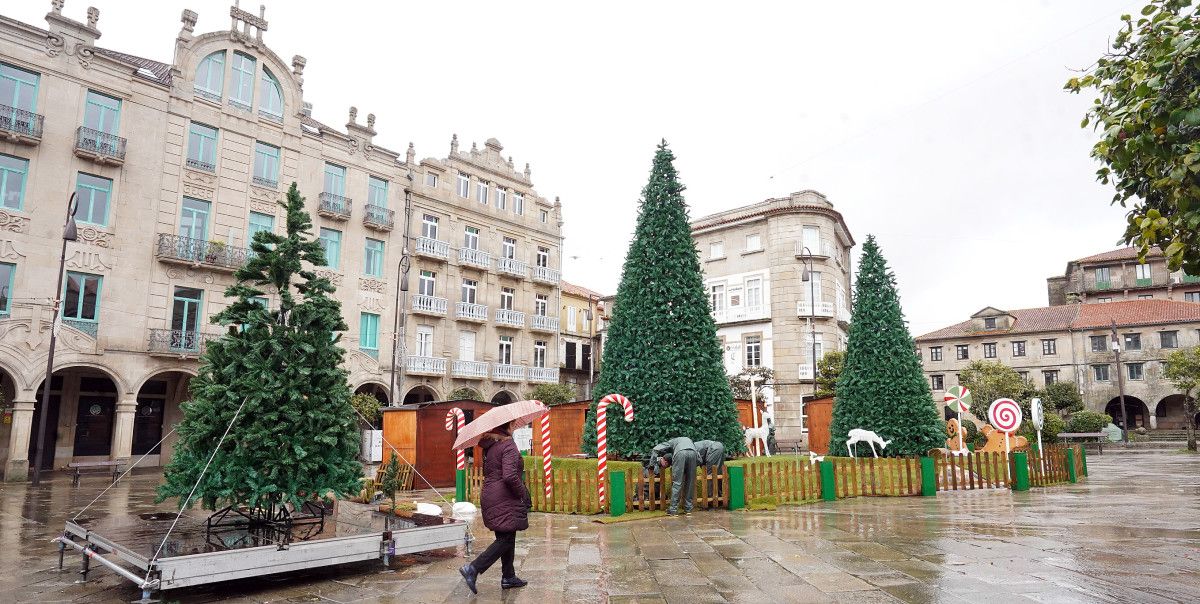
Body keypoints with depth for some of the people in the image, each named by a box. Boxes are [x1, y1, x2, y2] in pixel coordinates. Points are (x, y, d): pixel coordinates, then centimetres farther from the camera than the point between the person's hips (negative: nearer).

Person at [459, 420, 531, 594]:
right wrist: (523, 494, -13)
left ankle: (508, 577, 23)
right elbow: (510, 476, -26)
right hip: (504, 500, -9)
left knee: (506, 538, 17)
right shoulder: (508, 445, -16)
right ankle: (473, 569, -9)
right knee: (506, 539, -4)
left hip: (489, 498, 9)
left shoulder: (489, 446, 10)